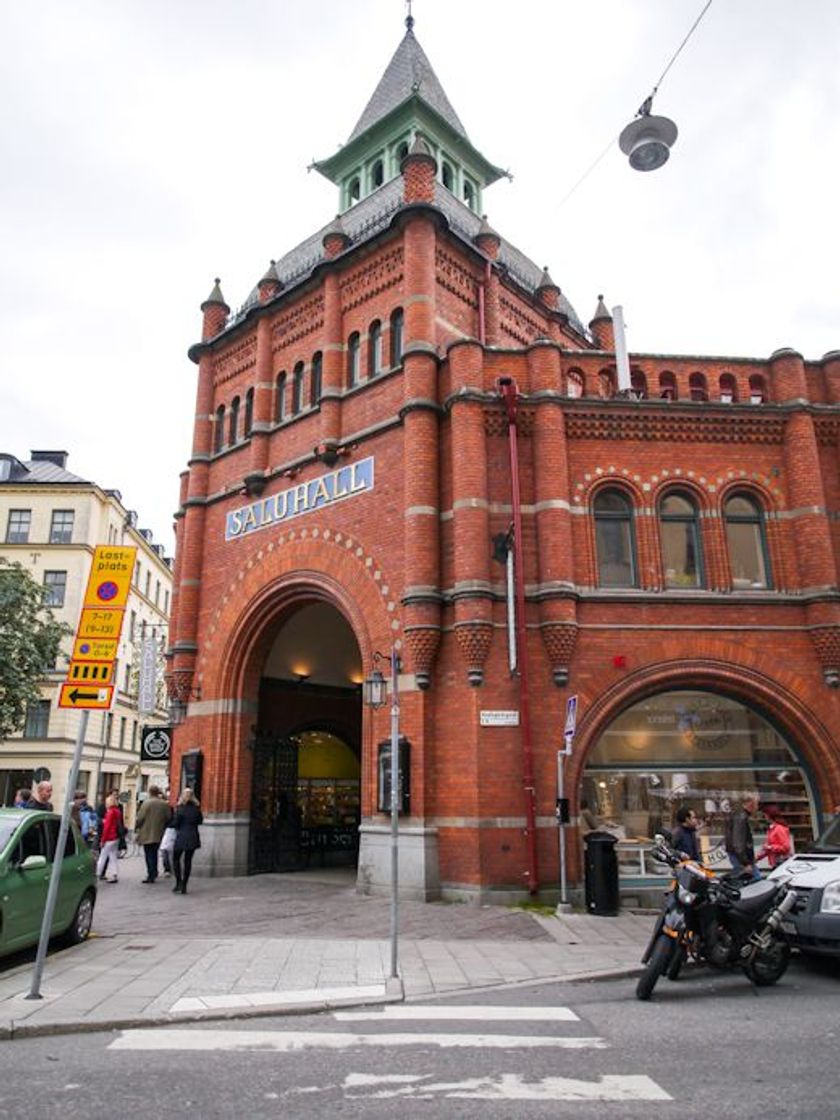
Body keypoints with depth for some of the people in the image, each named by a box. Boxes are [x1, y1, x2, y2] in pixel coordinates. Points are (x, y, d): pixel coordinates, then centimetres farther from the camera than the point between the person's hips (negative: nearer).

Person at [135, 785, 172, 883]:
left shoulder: (147, 803, -12)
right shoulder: (165, 804, 3)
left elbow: (140, 818, -11)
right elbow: (168, 818, 7)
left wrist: (136, 830, -1)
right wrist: (163, 828, 19)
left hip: (147, 834, -5)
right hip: (159, 834, 5)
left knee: (149, 855, 2)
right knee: (154, 854, 17)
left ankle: (151, 876, -1)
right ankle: (154, 873, 22)